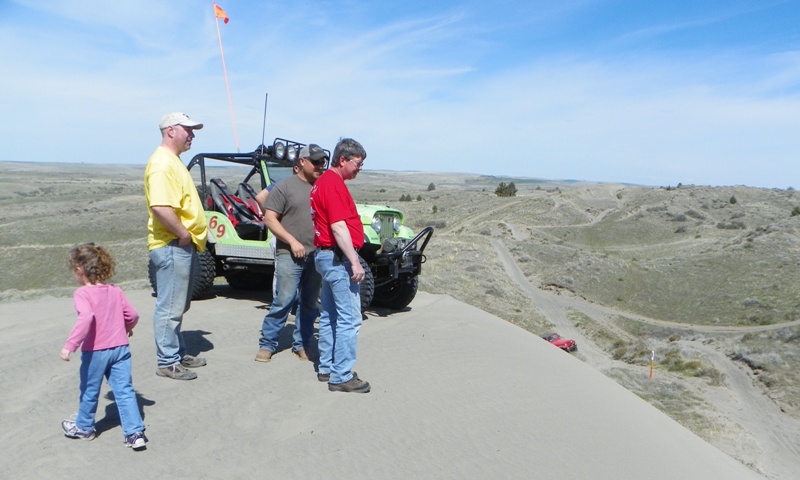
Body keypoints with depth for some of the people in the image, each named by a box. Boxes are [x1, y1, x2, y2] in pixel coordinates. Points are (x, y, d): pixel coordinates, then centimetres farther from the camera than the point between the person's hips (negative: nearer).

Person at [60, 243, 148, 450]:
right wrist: (127, 329, 27)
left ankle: (84, 428, 38)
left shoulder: (82, 293, -13)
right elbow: (132, 315, 7)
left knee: (89, 391, 17)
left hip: (94, 351, -4)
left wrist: (70, 345, -27)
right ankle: (135, 432, 1)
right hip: (120, 348, 4)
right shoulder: (115, 291, 4)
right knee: (124, 390, 5)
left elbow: (86, 318, -29)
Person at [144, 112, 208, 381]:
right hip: (172, 246, -11)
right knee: (170, 308, -2)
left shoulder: (173, 161, 17)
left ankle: (178, 354, 30)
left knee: (178, 306, 19)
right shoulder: (162, 163, -17)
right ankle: (167, 363, 8)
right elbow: (160, 207, -29)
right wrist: (183, 234, -20)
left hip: (183, 246, 11)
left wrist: (189, 236, 14)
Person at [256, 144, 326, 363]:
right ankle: (267, 344, 10)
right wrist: (292, 241, -14)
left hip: (317, 255, 5)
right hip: (289, 255, -4)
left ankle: (301, 344, 22)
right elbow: (270, 218, -4)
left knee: (311, 304, 9)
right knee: (283, 301, -4)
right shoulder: (285, 186, 0)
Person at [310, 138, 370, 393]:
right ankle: (342, 377, -3)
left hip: (326, 255, 11)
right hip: (338, 257, -11)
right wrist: (355, 262, -22)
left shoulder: (322, 182, 16)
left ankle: (326, 367, 25)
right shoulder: (334, 184, -16)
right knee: (349, 318, -7)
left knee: (330, 315, 16)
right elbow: (339, 227, -22)